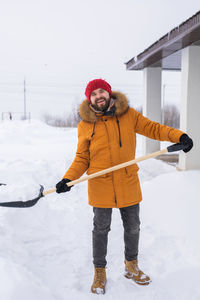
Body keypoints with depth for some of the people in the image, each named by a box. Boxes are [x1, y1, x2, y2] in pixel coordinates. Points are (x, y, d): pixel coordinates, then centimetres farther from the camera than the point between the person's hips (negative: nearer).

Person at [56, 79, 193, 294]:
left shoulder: (128, 114, 0)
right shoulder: (85, 125, -3)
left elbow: (152, 128, 6)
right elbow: (82, 159, 0)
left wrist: (178, 136, -7)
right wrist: (68, 179, -14)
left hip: (128, 184, 2)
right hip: (100, 187, -1)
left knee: (133, 227, 16)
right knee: (101, 230, 10)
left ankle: (131, 266, 41)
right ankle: (99, 272, 32)